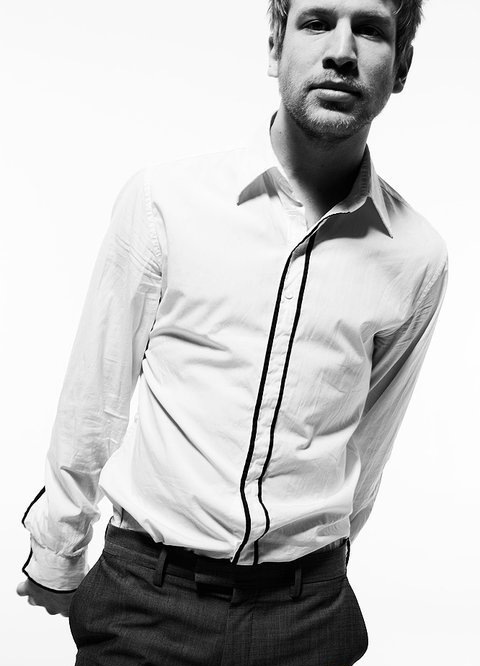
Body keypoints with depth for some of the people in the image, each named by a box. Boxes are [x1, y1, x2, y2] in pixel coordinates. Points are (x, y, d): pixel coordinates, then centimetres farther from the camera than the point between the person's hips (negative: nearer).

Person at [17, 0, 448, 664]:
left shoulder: (417, 257, -4)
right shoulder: (162, 198, -10)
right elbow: (93, 397, -2)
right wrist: (55, 559, 7)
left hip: (308, 610, 2)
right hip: (148, 593, -1)